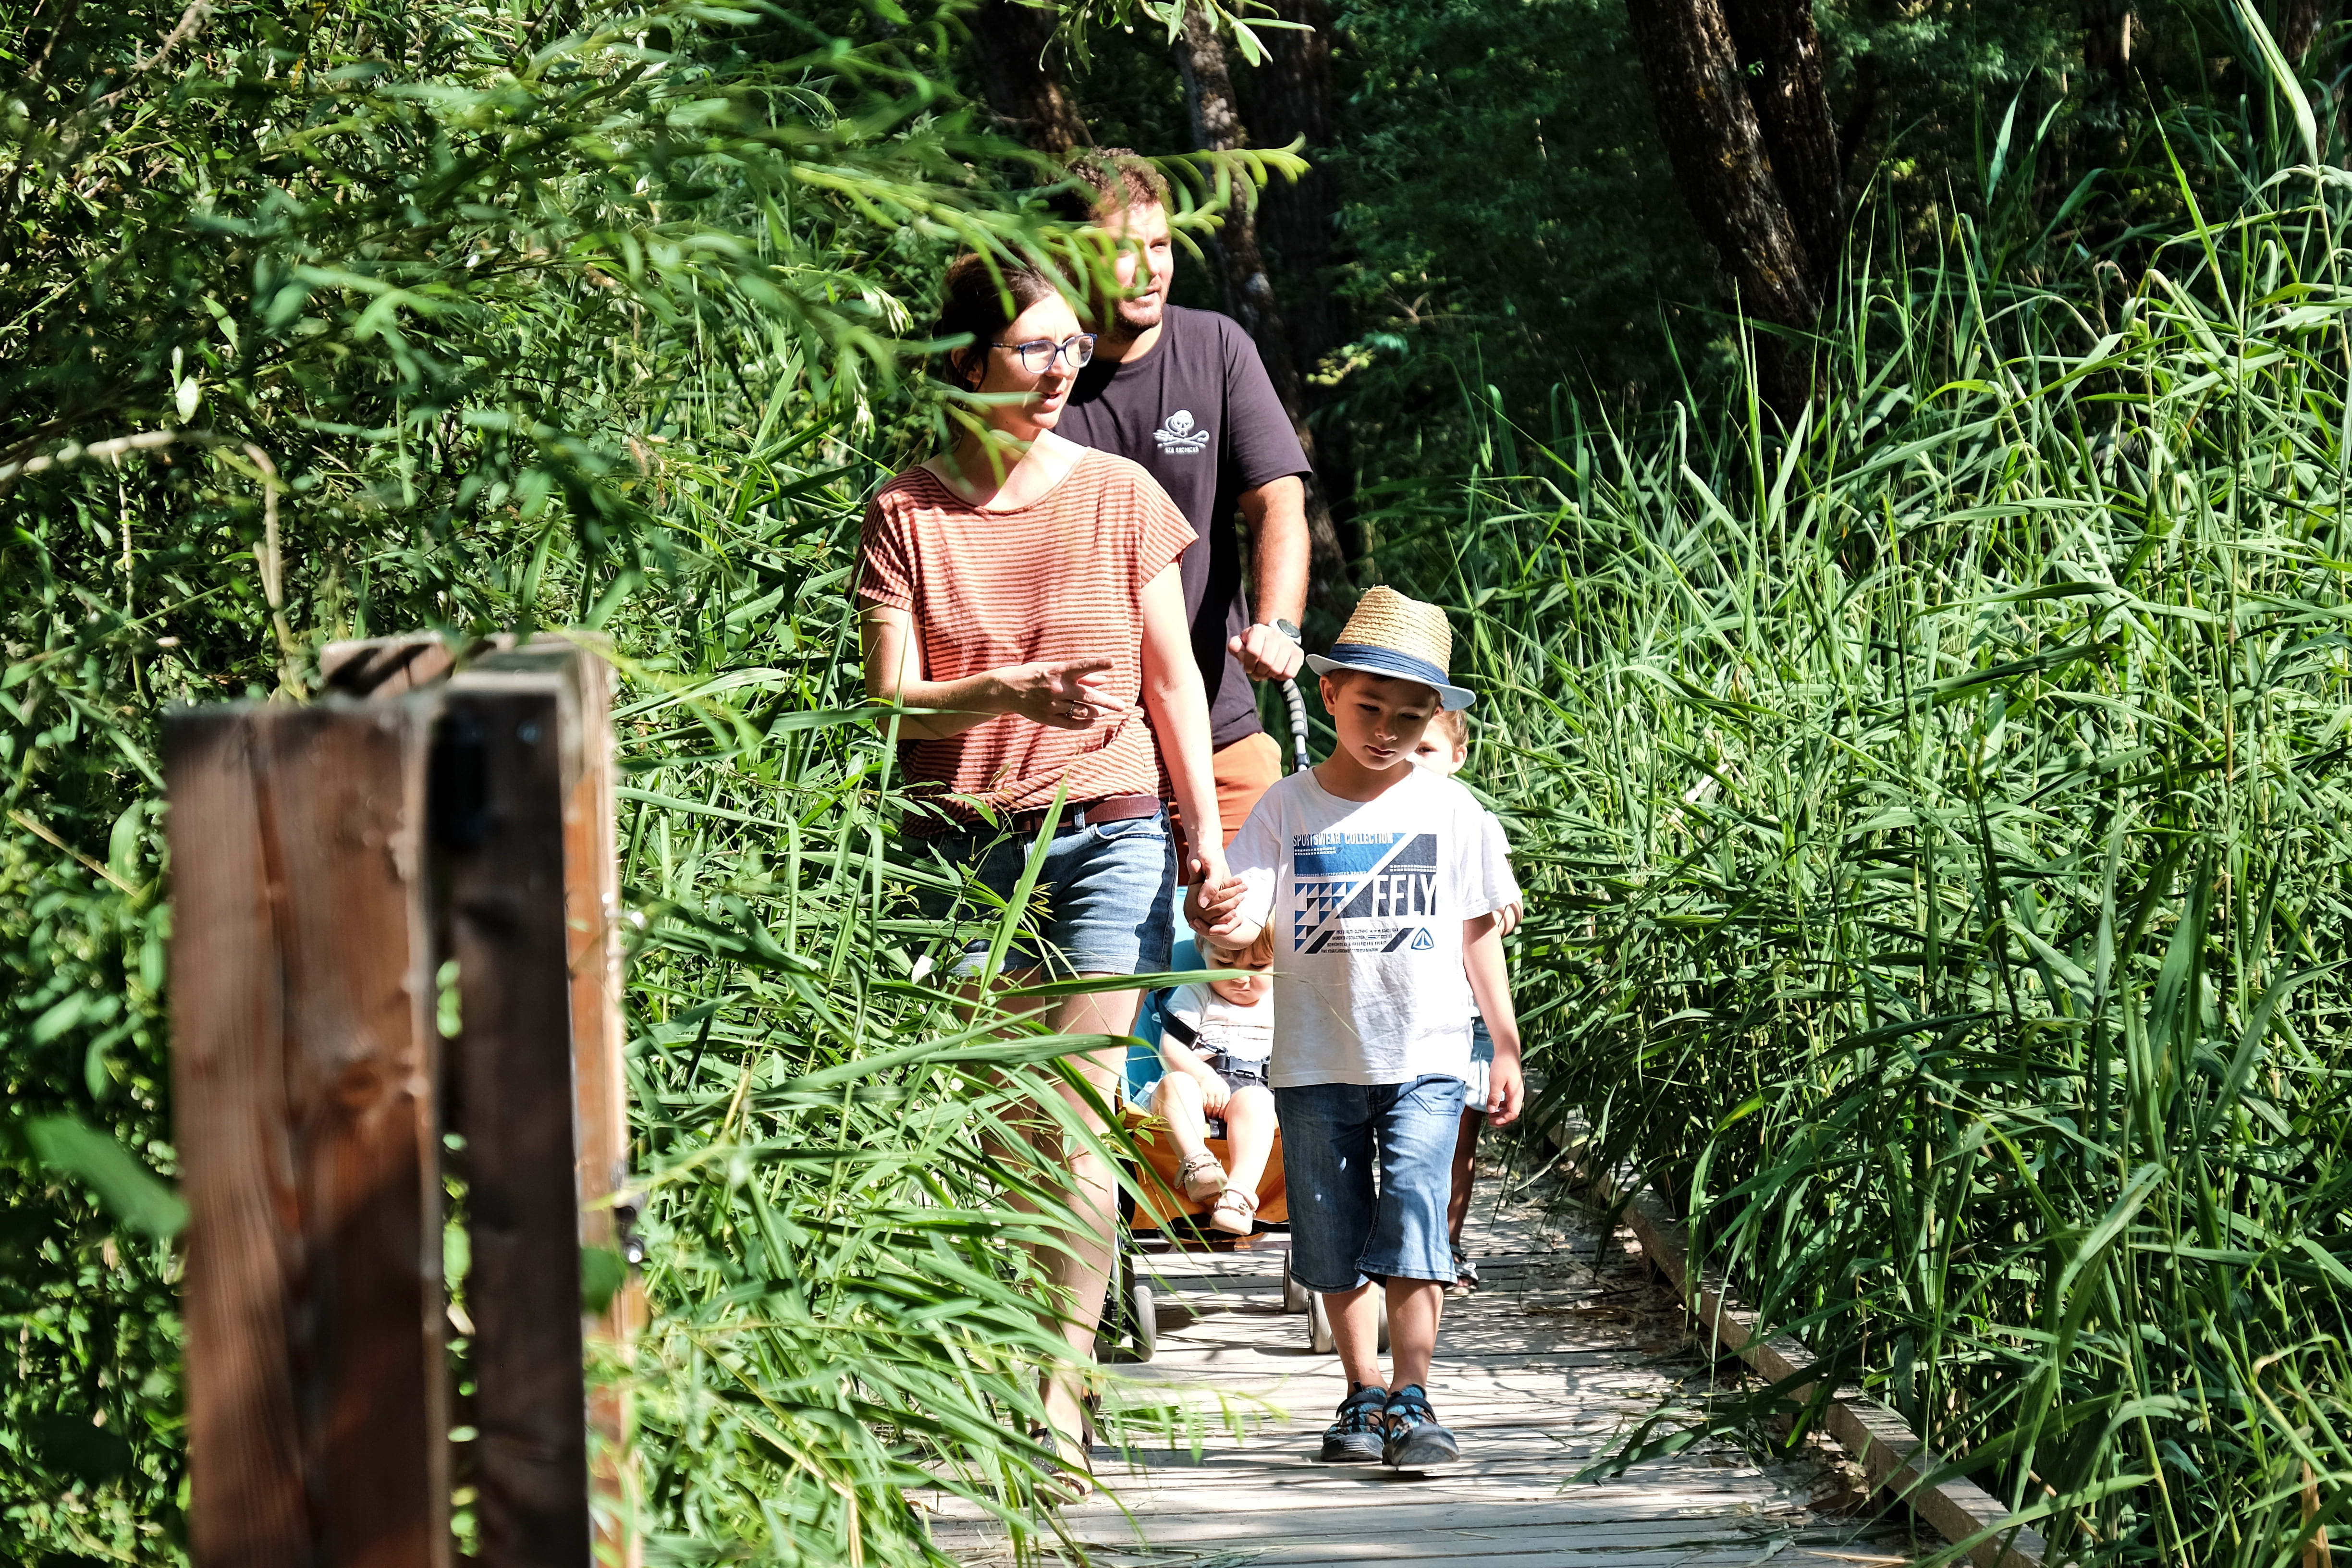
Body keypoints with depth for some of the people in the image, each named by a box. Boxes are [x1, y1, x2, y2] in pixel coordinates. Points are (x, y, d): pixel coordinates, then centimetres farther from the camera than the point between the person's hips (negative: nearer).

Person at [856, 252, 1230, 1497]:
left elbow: (1172, 680, 8)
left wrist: (1209, 838, 5)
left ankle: (1060, 1402, -11)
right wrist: (1013, 692, -22)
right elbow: (892, 697, -4)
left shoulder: (1119, 497, 3)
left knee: (1073, 1123, -11)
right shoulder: (906, 512, 1)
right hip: (958, 845, 1)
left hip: (1106, 834, -1)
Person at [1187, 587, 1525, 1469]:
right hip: (1316, 1062, 2)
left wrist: (1507, 1049, 9)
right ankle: (1363, 1396, 20)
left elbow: (1479, 936, 9)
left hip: (1424, 1060, -1)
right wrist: (1217, 923, -33)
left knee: (1412, 1229, -14)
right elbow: (1246, 919, -8)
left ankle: (1410, 1403, -11)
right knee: (1335, 1248, 7)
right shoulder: (1288, 809, 2)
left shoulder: (1450, 811, 3)